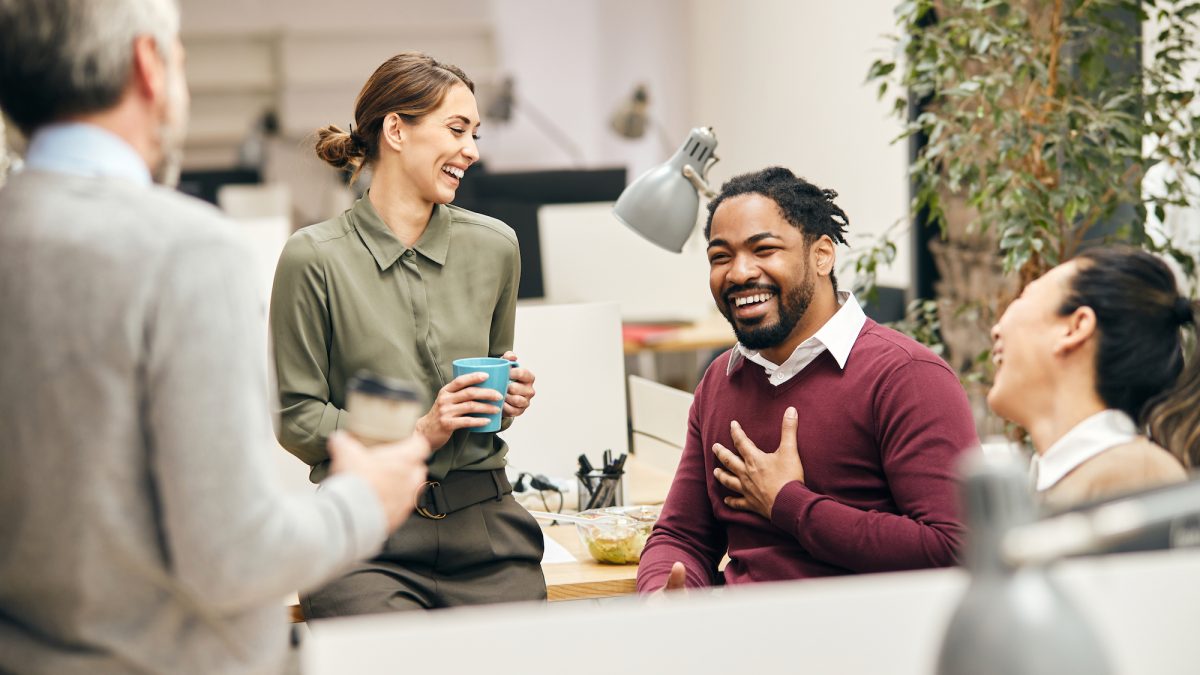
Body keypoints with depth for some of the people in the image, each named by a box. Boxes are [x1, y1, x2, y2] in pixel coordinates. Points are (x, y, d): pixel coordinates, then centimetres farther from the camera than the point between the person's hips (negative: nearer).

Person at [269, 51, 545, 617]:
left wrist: (512, 393, 3)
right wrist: (414, 432, -13)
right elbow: (296, 420, -2)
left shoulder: (494, 246, 11)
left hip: (485, 525, 4)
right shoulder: (314, 258, -2)